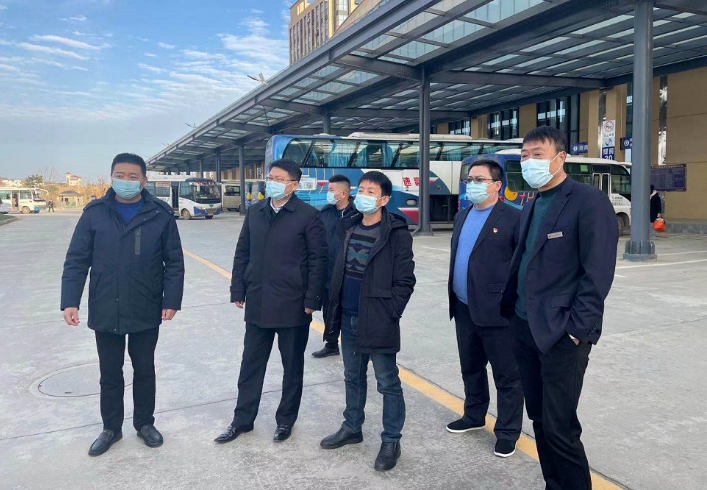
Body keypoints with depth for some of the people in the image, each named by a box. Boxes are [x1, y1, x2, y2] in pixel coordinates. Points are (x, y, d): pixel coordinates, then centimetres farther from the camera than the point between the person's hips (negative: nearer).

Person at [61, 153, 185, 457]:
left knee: (144, 371, 16)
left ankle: (145, 423, 34)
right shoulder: (94, 213, -2)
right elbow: (76, 261, -1)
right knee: (110, 374, 15)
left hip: (146, 313, -1)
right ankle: (111, 428, 33)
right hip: (105, 313, 1)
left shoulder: (160, 214, -5)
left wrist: (172, 300, -8)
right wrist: (70, 301, -9)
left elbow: (174, 262, -2)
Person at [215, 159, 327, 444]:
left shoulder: (308, 216, -7)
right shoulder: (255, 212, 7)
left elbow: (318, 259, -7)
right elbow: (242, 253, 10)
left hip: (292, 306, -4)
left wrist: (311, 300, -11)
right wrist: (238, 290, 6)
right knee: (251, 364, 13)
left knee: (292, 366, 11)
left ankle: (285, 420, 29)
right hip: (257, 304, 4)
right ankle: (243, 419, 29)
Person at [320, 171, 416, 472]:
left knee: (388, 383, 6)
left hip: (378, 322, -6)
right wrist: (335, 309, 9)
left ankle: (391, 441, 22)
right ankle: (352, 428, 37)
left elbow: (405, 280, -12)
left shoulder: (396, 233, -12)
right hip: (348, 320, 7)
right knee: (353, 377, 20)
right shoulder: (348, 227, 8)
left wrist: (389, 314, -14)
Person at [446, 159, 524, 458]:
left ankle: (508, 432, 23)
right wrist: (454, 300, 14)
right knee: (471, 369, 22)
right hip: (464, 310, 7)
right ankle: (474, 416, 40)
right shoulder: (462, 217, 12)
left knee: (507, 376, 7)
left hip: (496, 312, -7)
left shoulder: (513, 218, -10)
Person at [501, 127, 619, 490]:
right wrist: (511, 308, 10)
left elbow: (598, 273, -15)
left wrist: (576, 329, -17)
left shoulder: (589, 202, -11)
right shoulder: (531, 207, 14)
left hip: (561, 335, -7)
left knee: (559, 428, 0)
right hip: (525, 329, 8)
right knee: (539, 420, 16)